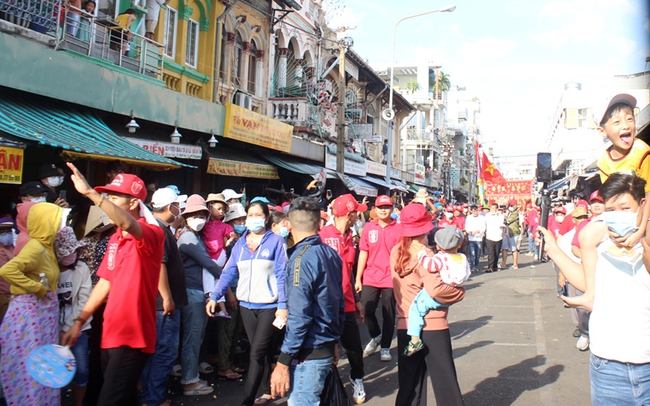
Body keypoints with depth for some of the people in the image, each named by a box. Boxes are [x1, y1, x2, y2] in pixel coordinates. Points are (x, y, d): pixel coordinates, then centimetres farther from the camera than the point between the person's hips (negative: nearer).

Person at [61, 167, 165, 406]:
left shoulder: (152, 233, -14)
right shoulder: (115, 239, 11)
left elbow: (128, 224, -37)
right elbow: (105, 283, 16)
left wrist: (89, 193, -43)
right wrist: (80, 321, 13)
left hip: (133, 337, -8)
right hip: (110, 335, 8)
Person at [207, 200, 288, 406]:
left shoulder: (276, 242, -4)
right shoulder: (240, 244, 10)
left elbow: (281, 275, -8)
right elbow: (228, 272, 7)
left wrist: (283, 305, -13)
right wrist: (214, 296, -4)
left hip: (269, 306, -5)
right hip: (246, 305, 5)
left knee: (257, 354, -7)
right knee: (262, 351, 16)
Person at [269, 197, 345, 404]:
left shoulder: (302, 258, -18)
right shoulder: (332, 254, 6)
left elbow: (299, 315, -22)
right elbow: (340, 304, 13)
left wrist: (283, 362, -17)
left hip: (308, 355, -9)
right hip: (326, 349, 9)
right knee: (312, 400, 21)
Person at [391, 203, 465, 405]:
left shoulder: (396, 251, 3)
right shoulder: (424, 254, -15)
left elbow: (405, 286, 6)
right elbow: (435, 289, -25)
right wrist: (459, 292, -9)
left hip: (405, 325, 6)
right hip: (432, 326, -6)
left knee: (409, 381, 14)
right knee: (444, 381, 7)